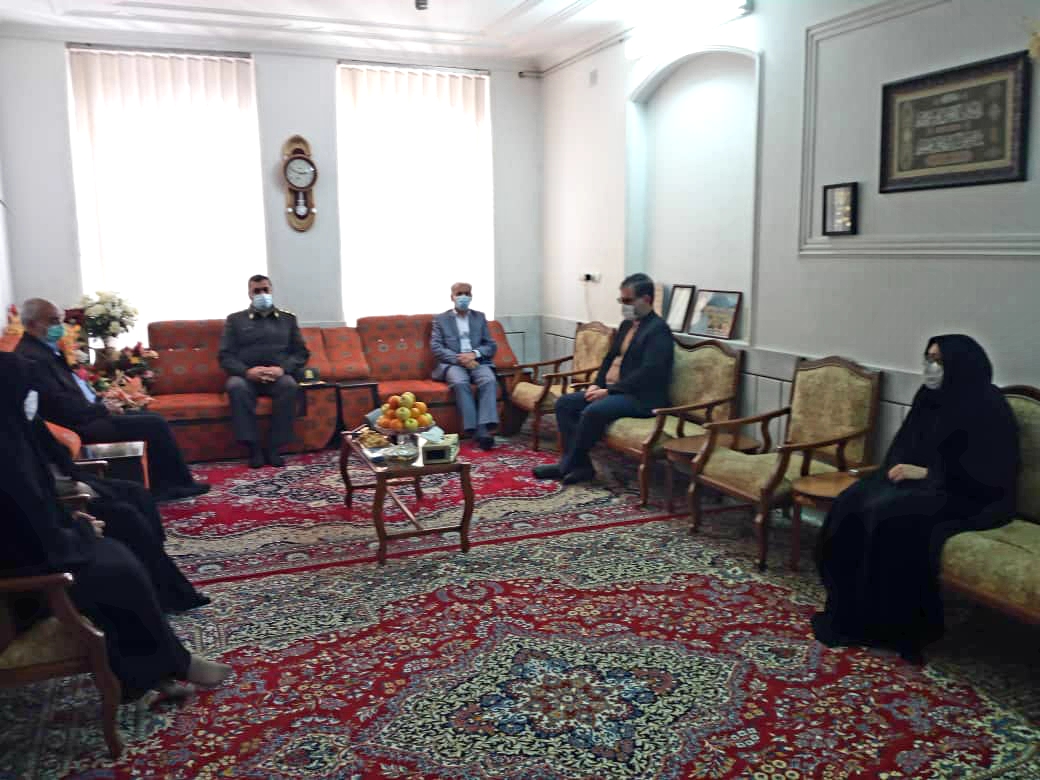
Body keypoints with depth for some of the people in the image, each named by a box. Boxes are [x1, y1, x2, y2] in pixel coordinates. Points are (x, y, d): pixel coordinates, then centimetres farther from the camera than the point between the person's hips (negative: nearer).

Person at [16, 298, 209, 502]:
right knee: (155, 424, -12)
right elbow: (59, 403, -22)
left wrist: (102, 407, 5)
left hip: (86, 414, 11)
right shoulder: (30, 357, -17)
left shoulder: (45, 348, 15)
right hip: (79, 424, -11)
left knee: (153, 419, 9)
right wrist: (103, 411, -13)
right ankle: (180, 484, 3)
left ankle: (162, 486, 7)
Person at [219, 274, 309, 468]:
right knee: (236, 386, -35)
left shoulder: (288, 318, 18)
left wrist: (282, 368, -12)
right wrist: (247, 371, -16)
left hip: (279, 376, 0)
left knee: (289, 385, -34)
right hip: (246, 376, 0)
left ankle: (274, 448, -27)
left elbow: (302, 352, 10)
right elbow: (225, 356, 5)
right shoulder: (235, 319, 15)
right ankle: (254, 448, -30)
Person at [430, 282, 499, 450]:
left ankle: (485, 428, -41)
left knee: (489, 380, -32)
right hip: (452, 363, -2)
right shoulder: (440, 319, 12)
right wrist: (459, 359, -15)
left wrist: (474, 354, -11)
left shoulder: (480, 317, 19)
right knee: (460, 383, -36)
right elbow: (436, 347, 0)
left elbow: (491, 346, 11)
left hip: (478, 361, 2)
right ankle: (477, 430, -37)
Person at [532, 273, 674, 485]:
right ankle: (580, 465, -7)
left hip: (641, 397, -10)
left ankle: (566, 466, -13)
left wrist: (609, 391, -20)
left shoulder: (658, 330, -12)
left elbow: (648, 372, -22)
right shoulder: (627, 325, 17)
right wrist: (597, 384, 3)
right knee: (564, 403, -3)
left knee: (593, 411, -31)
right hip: (612, 390, 10)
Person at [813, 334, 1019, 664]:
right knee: (853, 501, -16)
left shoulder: (987, 409, -16)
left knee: (889, 515, -31)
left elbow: (990, 475, -20)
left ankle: (889, 625, -17)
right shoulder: (931, 397, 7)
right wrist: (901, 467, -7)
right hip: (920, 481, 8)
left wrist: (926, 473, -22)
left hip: (969, 498, -8)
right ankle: (849, 610, -9)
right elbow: (904, 445, 15)